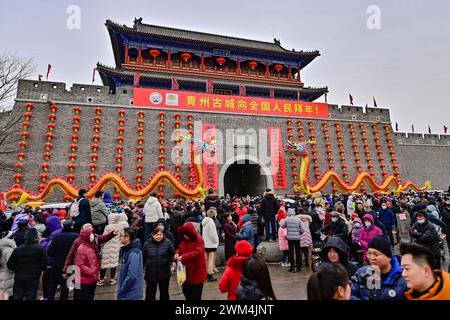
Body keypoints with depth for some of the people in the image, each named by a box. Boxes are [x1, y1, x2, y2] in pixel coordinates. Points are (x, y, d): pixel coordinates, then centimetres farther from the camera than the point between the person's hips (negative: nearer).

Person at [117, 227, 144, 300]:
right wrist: (121, 287, 12)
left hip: (130, 295, -8)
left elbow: (131, 276, -27)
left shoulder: (133, 254, -26)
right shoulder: (127, 250, 3)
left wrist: (121, 290, -16)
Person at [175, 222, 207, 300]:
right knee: (185, 289, 18)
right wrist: (177, 253, -11)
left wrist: (183, 257, -34)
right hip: (186, 270, 7)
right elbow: (180, 248, 14)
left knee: (196, 294, 8)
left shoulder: (199, 240, -18)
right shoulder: (184, 240, 3)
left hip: (196, 271, -7)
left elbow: (198, 252, -30)